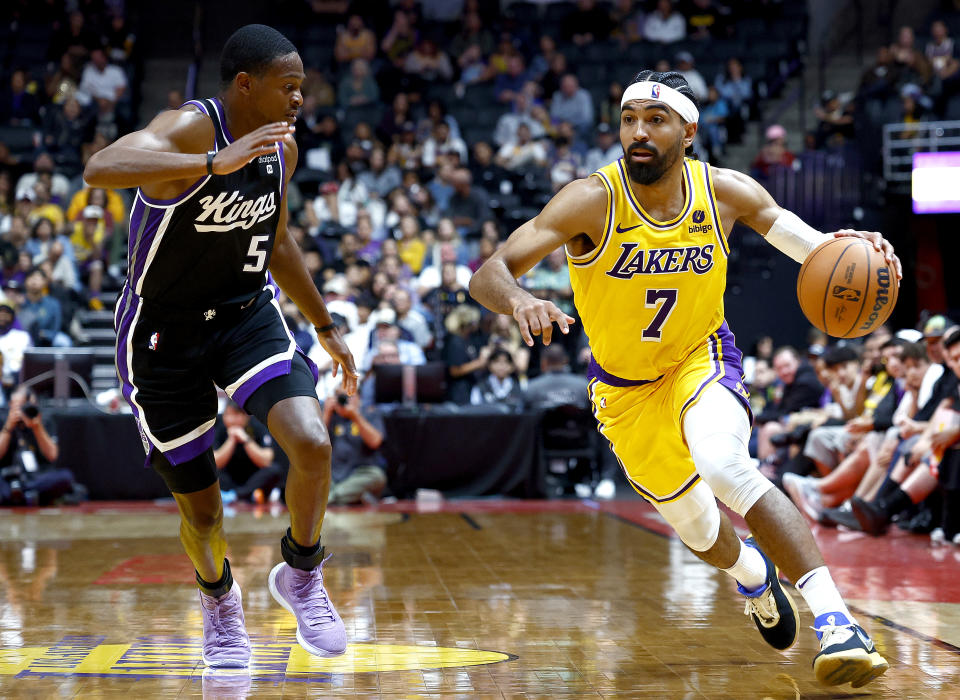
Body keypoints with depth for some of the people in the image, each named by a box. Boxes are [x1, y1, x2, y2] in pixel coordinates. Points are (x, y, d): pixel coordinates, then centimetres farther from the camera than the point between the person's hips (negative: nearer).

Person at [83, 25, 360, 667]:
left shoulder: (282, 149, -2)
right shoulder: (189, 128, -23)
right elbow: (101, 169, -43)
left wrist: (327, 328, 20)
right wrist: (216, 163, -51)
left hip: (247, 313, 4)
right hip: (164, 333, -4)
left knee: (312, 443, -23)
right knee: (201, 509, 7)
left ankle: (301, 574, 4)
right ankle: (219, 599, 41)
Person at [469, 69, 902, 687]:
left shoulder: (724, 191, -17)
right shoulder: (591, 201, -25)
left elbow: (811, 244, -3)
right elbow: (486, 275, -31)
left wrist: (852, 246, -28)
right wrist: (517, 299, -56)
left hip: (702, 358, -1)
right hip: (625, 387, 1)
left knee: (723, 467, -32)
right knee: (698, 530, 13)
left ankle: (836, 621, -31)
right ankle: (752, 572, 51)